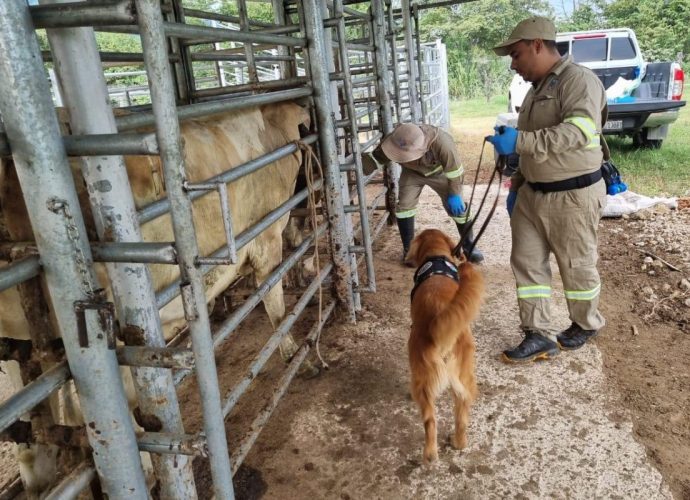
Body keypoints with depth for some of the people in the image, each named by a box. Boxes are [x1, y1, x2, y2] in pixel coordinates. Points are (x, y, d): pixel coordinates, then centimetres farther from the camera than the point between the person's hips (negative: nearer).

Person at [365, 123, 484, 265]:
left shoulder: (441, 141, -43)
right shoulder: (394, 141, -35)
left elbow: (454, 169, -28)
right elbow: (375, 159, -17)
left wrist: (454, 194, -20)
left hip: (439, 172, -2)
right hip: (412, 173, 2)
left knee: (456, 206, -4)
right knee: (404, 205, -12)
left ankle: (469, 245, 18)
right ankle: (408, 249, 6)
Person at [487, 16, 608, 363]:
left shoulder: (579, 80, -14)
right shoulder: (536, 89, 14)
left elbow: (578, 132, -31)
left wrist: (520, 141, -36)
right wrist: (516, 185, 18)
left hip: (573, 195, -8)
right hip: (532, 193, 8)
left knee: (576, 265, 8)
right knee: (526, 262, 5)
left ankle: (586, 325, 32)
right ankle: (538, 335, 13)